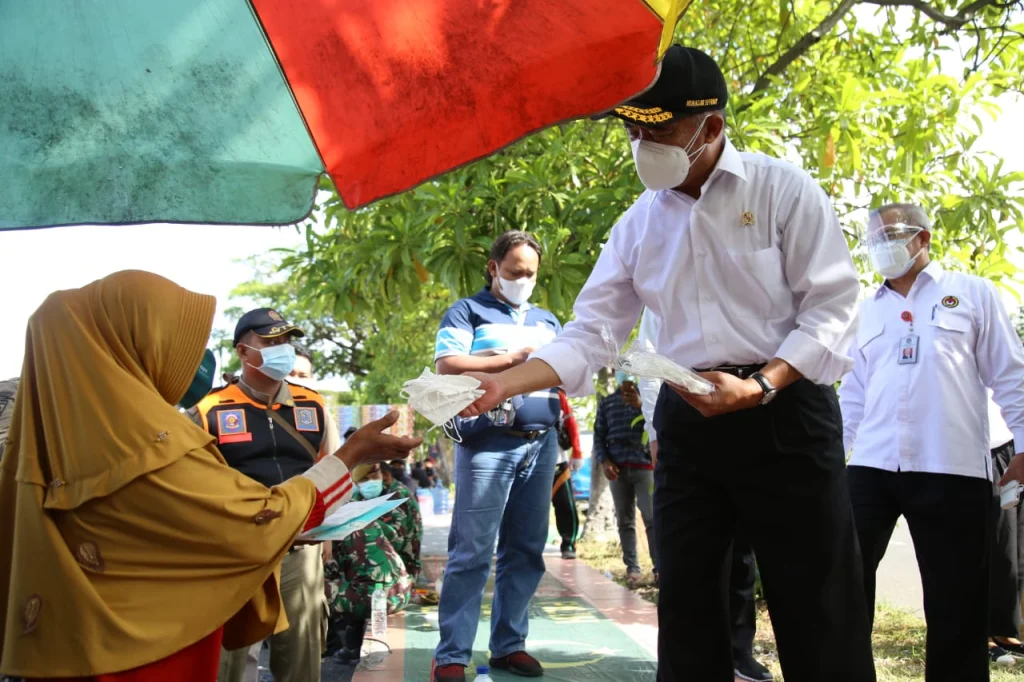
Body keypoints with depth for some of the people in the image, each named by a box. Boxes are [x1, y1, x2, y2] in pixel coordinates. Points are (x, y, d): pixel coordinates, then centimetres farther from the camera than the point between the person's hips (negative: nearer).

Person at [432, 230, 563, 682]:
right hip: (489, 445, -5)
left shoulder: (547, 321, 22)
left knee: (526, 552, 6)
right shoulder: (467, 312, 5)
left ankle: (509, 645, 15)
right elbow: (447, 367, -9)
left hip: (541, 444, 6)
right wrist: (514, 359, -12)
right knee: (472, 554, -6)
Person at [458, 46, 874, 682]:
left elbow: (832, 307, -8)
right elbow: (589, 335, 4)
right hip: (687, 418, 5)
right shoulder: (639, 222, 7)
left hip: (784, 412, -4)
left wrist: (759, 388, -21)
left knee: (817, 613, 0)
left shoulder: (783, 189, -5)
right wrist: (500, 384, -11)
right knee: (686, 602, 10)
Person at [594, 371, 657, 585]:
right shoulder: (606, 402, 13)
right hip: (618, 468, 2)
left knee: (652, 518, -9)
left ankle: (660, 567, -10)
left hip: (644, 465, -2)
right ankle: (632, 569, 3)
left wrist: (641, 405, -13)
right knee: (624, 520, 1)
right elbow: (599, 436, 10)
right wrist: (604, 461, -4)